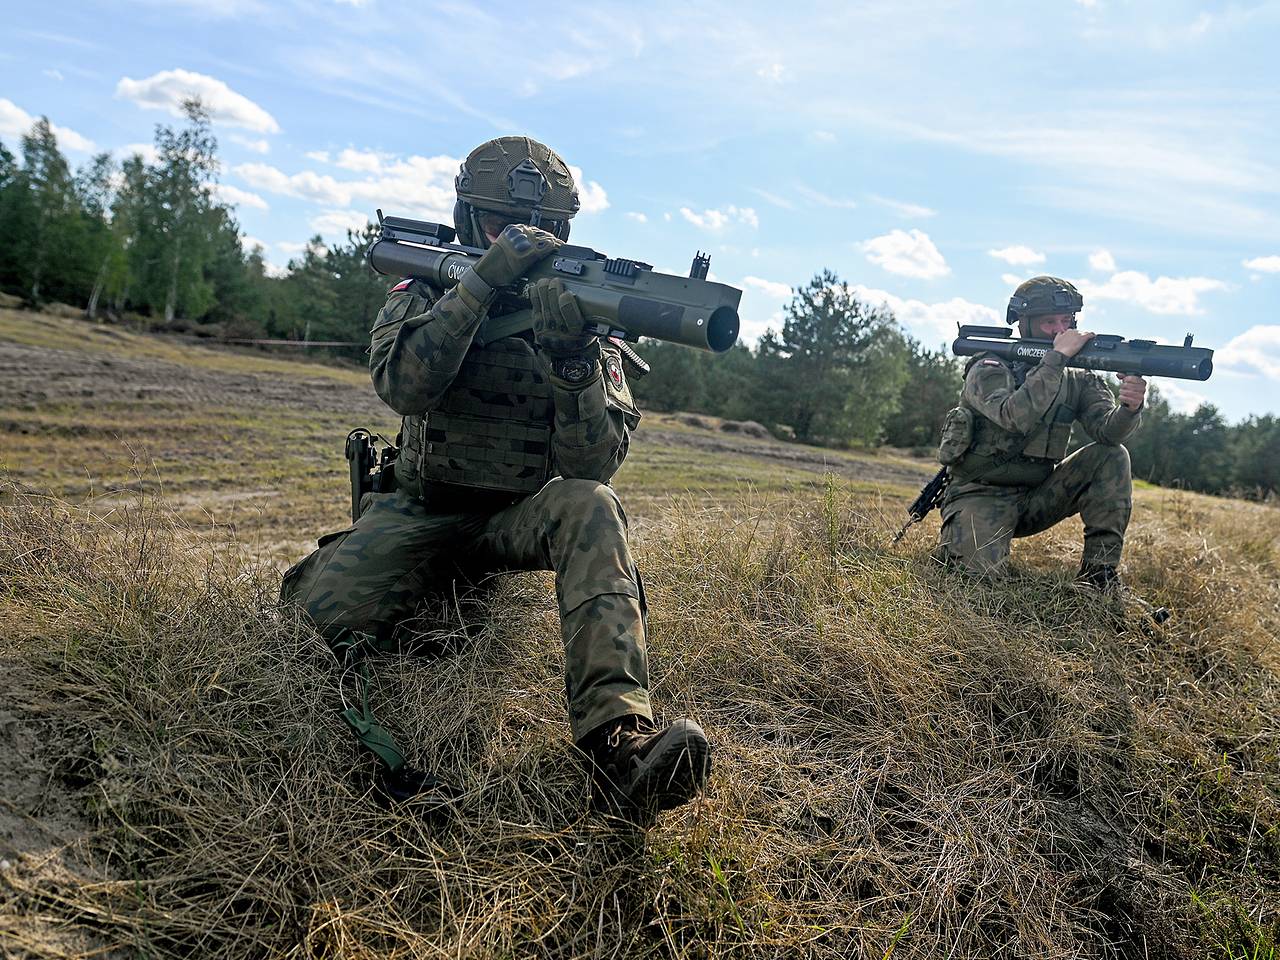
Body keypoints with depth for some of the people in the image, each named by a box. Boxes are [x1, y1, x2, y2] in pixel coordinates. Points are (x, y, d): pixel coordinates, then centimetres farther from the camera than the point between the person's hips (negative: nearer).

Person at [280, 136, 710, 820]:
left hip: (522, 517, 0)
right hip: (421, 511, 0)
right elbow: (402, 385, -23)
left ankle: (617, 742, -44)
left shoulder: (581, 312, -1)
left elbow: (592, 466, -14)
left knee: (589, 505, -35)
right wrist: (482, 284, -30)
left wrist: (572, 354, -29)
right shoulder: (421, 297, 2)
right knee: (326, 608, -29)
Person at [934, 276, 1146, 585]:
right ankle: (954, 541, 8)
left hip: (1036, 497, 5)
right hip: (980, 496, -5)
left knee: (1112, 456, -13)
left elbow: (1107, 430, -14)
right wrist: (1057, 356, -31)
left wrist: (1130, 407, -36)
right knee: (986, 570, -29)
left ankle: (1099, 568, -9)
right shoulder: (989, 370, -12)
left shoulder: (1079, 380, 3)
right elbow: (1015, 418, -33)